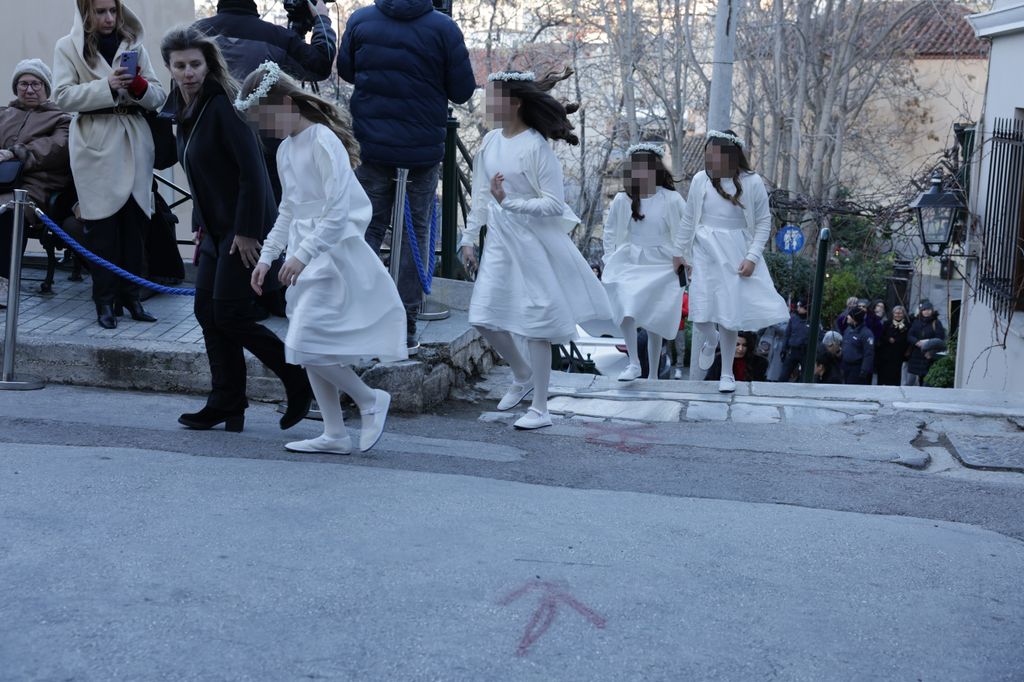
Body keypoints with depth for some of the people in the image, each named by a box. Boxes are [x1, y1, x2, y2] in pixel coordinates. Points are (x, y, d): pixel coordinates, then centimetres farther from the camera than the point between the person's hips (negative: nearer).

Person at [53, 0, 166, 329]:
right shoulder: (68, 47, 5)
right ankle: (105, 301, 4)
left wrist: (138, 84, -12)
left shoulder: (134, 44, 13)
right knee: (103, 228, -3)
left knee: (135, 224, 2)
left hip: (134, 143, 3)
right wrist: (107, 86, -16)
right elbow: (62, 96, -5)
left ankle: (130, 296, 11)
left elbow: (158, 96, 10)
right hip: (96, 147, -3)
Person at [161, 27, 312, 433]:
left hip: (245, 230, -9)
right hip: (216, 229, 9)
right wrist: (203, 226, 15)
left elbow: (252, 170, -20)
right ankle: (226, 407, 15)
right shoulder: (186, 110, 12)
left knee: (230, 315, -7)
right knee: (207, 311, 7)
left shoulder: (223, 105, -15)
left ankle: (300, 381, 8)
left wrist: (246, 231, -21)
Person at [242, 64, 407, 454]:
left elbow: (338, 211, -20)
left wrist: (302, 254, -23)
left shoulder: (323, 142, -14)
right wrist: (267, 256, 16)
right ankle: (334, 435, 16)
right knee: (308, 350, 8)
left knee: (304, 345, -15)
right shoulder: (285, 149, 14)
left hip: (334, 254, -9)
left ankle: (370, 401, 5)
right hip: (305, 258, 9)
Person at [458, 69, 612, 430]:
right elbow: (481, 196, 13)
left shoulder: (536, 145, -14)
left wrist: (509, 203, -25)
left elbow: (555, 203, -16)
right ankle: (523, 375, 32)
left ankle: (540, 408, 10)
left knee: (536, 324, -1)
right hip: (499, 241, 7)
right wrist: (468, 239, 12)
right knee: (483, 316, 5)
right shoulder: (490, 141, 6)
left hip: (533, 242, -7)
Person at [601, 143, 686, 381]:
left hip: (661, 267, -1)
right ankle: (634, 364, -15)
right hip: (628, 263, 1)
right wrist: (611, 261, 5)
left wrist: (681, 257, -6)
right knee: (625, 310, -24)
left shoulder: (672, 200, -5)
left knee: (654, 322, 4)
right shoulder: (622, 200, 2)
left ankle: (653, 375, 16)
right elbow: (610, 231, 12)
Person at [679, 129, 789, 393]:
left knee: (729, 317, 2)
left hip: (735, 257, -1)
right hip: (704, 254, 1)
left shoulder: (752, 182, -7)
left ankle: (727, 374, 19)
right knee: (700, 315, -3)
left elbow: (764, 222, 0)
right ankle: (710, 340, 35)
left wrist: (752, 257, -9)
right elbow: (689, 220, 7)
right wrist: (686, 256, 9)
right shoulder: (701, 179, -2)